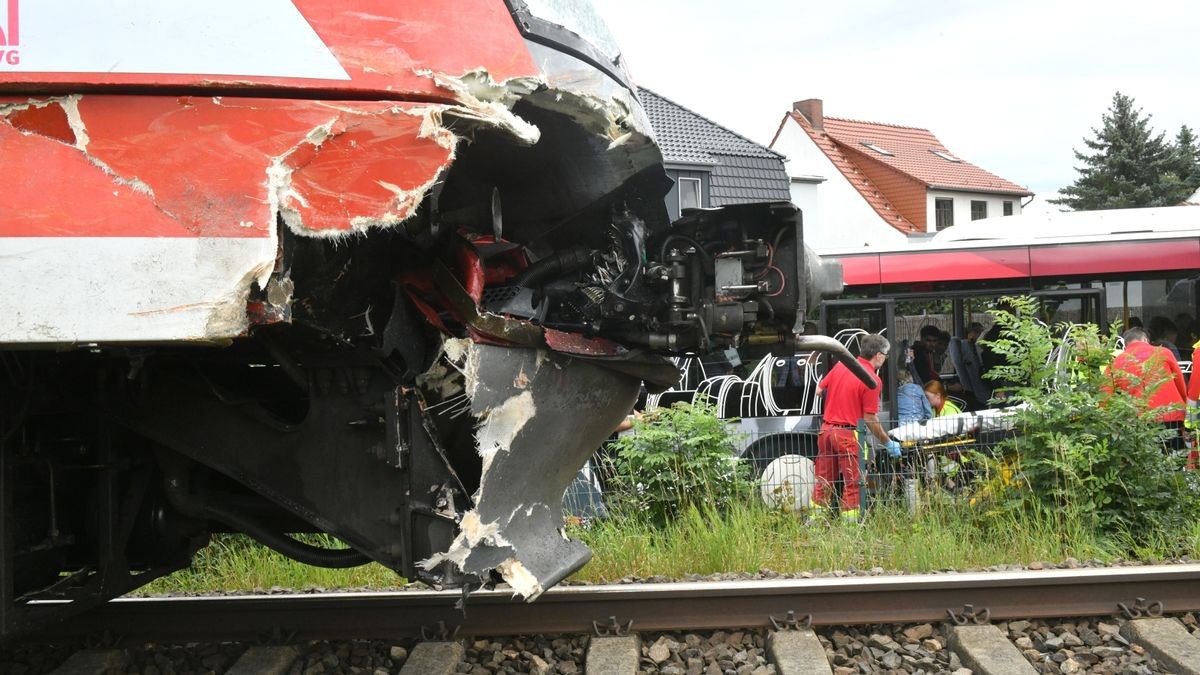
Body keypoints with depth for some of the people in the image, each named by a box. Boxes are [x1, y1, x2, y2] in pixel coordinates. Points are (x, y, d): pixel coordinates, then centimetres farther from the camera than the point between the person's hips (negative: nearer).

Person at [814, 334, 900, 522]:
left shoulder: (840, 366, 5)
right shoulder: (872, 380, -13)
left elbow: (819, 390, 13)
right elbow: (870, 419, -13)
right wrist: (888, 443, -3)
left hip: (826, 428, 6)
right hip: (848, 435, -6)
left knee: (823, 482, 14)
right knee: (852, 484, 4)